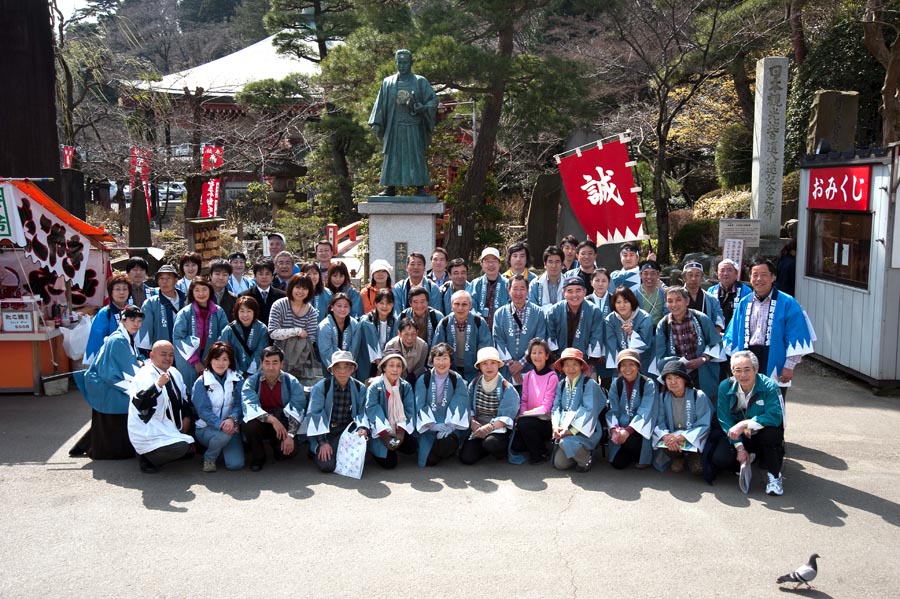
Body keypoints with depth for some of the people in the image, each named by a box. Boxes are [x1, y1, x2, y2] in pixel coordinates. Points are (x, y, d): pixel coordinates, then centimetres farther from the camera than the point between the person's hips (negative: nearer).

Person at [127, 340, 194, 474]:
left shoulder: (174, 373, 10)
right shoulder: (144, 376, -16)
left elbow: (184, 398, 21)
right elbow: (139, 404, -29)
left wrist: (187, 418, 6)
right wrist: (158, 385, -38)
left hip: (171, 430, 9)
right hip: (150, 436, -9)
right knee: (180, 448, -27)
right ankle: (146, 458, -4)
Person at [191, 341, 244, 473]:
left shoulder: (238, 380, 1)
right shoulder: (201, 382, -6)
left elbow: (239, 404, -7)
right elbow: (204, 411, -14)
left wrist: (232, 419, -29)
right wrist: (220, 424, -31)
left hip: (230, 426, 2)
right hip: (206, 428, -2)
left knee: (236, 464, -16)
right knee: (224, 434, -36)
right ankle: (209, 458, -3)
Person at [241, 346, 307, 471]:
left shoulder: (292, 382, -8)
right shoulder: (252, 382, -9)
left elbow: (297, 410, -17)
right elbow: (249, 407, -24)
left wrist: (290, 436, -31)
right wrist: (271, 419, -38)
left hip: (283, 426, 0)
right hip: (260, 424, 0)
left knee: (289, 450, -26)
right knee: (250, 424, -33)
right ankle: (258, 457, -5)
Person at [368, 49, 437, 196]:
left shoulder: (420, 81, 5)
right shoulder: (388, 82, 11)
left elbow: (433, 100, 1)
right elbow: (380, 104, 9)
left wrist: (422, 108, -19)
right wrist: (376, 123, 0)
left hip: (414, 127, -2)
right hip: (394, 126, 2)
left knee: (416, 156, -4)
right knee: (392, 156, 2)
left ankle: (420, 187, -3)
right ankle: (390, 187, 5)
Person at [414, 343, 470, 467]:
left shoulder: (457, 380, 2)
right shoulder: (423, 379, -1)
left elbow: (459, 405, -7)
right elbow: (420, 405, -7)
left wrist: (450, 425, -22)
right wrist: (432, 425, -21)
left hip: (449, 425, 1)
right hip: (428, 427, -1)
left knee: (448, 442, -32)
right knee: (429, 461, -19)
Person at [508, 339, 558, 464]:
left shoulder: (552, 377, -11)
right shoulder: (527, 376, 7)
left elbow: (547, 407, -13)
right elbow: (523, 401, 8)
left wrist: (525, 414, -16)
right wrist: (522, 414, -12)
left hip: (546, 422, -4)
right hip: (530, 418, 4)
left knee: (524, 423, -33)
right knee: (515, 446, -20)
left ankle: (541, 454, -9)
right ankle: (536, 444, 12)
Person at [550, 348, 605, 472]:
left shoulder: (590, 384, -10)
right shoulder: (561, 384, 9)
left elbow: (589, 411, -17)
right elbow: (556, 407, 5)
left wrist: (572, 431, -22)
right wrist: (556, 426, -14)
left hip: (585, 430, -6)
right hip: (565, 430, 6)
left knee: (567, 442, -33)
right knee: (559, 464, -3)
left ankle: (586, 458, -3)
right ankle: (581, 452, 25)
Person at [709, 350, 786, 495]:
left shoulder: (769, 386, -19)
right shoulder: (725, 387, -10)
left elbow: (775, 416, -31)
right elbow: (725, 419, -12)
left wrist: (745, 424, -36)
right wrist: (739, 448, -19)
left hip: (762, 435, -2)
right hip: (737, 436, 3)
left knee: (772, 431, -36)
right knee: (720, 460, -22)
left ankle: (774, 476, -12)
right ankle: (747, 458, 16)